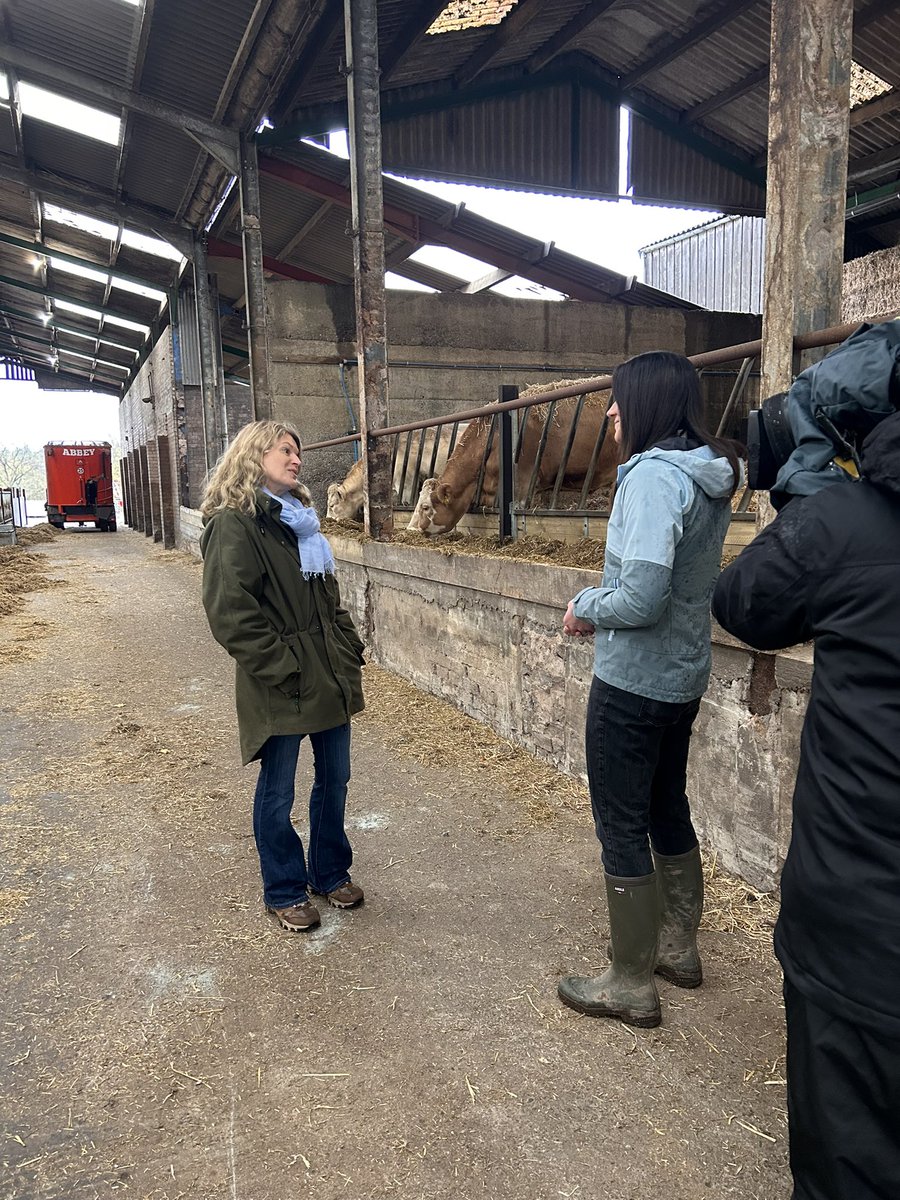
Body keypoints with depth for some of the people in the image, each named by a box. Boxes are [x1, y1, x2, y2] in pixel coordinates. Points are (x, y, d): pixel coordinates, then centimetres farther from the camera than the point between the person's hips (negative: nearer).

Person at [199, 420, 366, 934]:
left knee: (334, 779, 17)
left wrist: (350, 652, 9)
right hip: (281, 688, -8)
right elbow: (231, 613, -19)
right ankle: (285, 891, 28)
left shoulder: (300, 517, 13)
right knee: (278, 794, 9)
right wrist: (282, 670, -19)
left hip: (331, 676, 8)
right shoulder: (233, 524, -12)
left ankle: (331, 871, 37)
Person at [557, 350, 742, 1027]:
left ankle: (632, 985, 18)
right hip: (684, 676, 9)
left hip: (634, 682, -9)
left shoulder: (654, 475, -21)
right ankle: (679, 947, 38)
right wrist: (604, 606, 9)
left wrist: (587, 607, -10)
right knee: (667, 808, 22)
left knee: (621, 825, 4)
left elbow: (641, 596, -29)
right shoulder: (712, 477, 7)